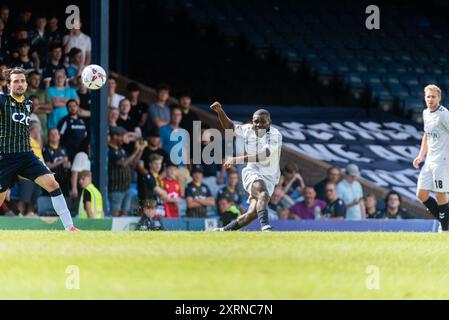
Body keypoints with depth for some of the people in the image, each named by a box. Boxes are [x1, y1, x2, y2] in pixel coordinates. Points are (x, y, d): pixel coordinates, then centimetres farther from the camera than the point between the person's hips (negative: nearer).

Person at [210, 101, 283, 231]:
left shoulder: (275, 135, -14)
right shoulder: (248, 129, 2)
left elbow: (263, 156, -28)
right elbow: (229, 126, 22)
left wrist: (237, 159, -34)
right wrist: (220, 111, 5)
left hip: (269, 178, -1)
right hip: (252, 173, 1)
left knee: (253, 212, -14)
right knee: (263, 192, -33)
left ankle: (224, 231, 4)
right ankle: (265, 226, -51)